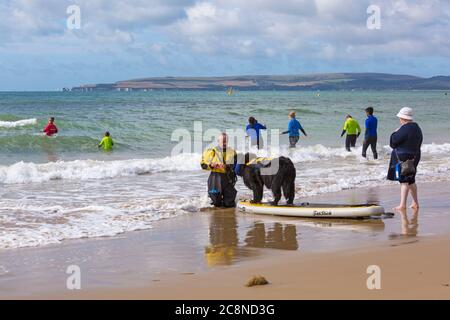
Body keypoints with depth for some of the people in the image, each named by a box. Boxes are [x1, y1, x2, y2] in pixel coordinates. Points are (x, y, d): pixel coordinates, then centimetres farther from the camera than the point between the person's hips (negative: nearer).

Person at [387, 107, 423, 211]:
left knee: (404, 181, -8)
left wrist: (396, 132, 1)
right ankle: (415, 203, 22)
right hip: (414, 157, 9)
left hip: (403, 158, -9)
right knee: (411, 181, 17)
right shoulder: (417, 127, 11)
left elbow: (393, 141, -17)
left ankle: (402, 205, -8)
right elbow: (419, 143, 15)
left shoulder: (405, 129, -19)